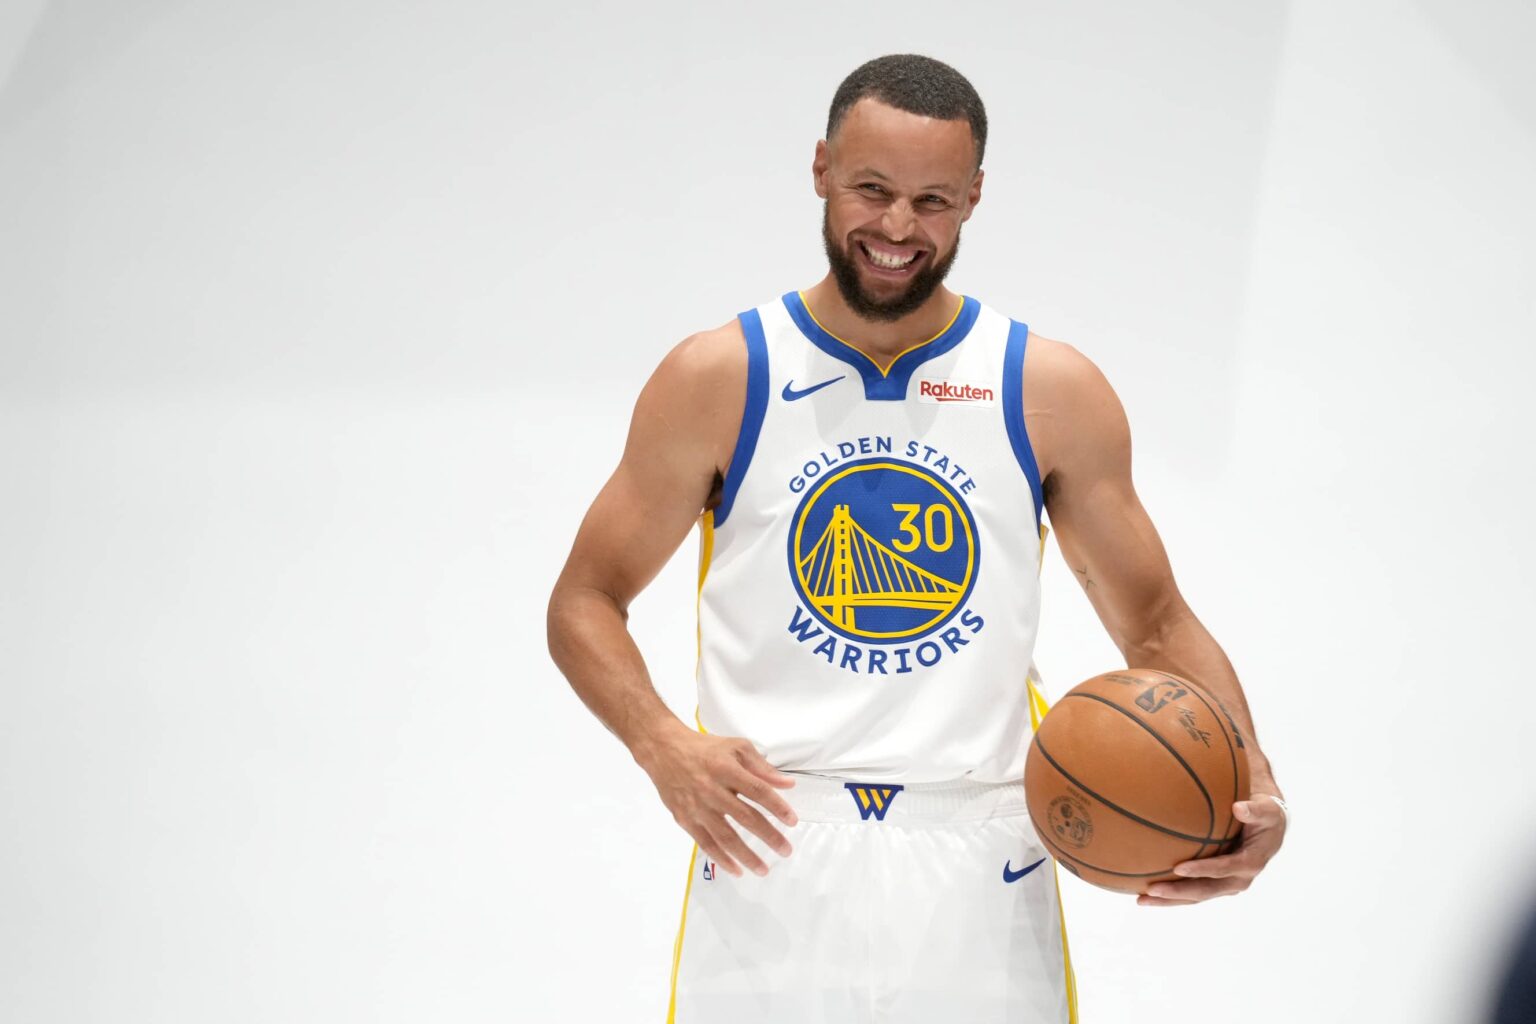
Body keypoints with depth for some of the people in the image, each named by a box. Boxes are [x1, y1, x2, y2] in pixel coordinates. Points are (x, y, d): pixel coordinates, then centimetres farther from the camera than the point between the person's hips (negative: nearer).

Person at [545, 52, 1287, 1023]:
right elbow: (585, 600, 7)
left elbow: (1156, 625, 10)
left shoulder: (1054, 391, 5)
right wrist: (663, 743, -13)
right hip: (771, 864, -1)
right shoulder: (719, 379, 2)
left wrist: (1251, 783, -9)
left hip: (981, 873, 1)